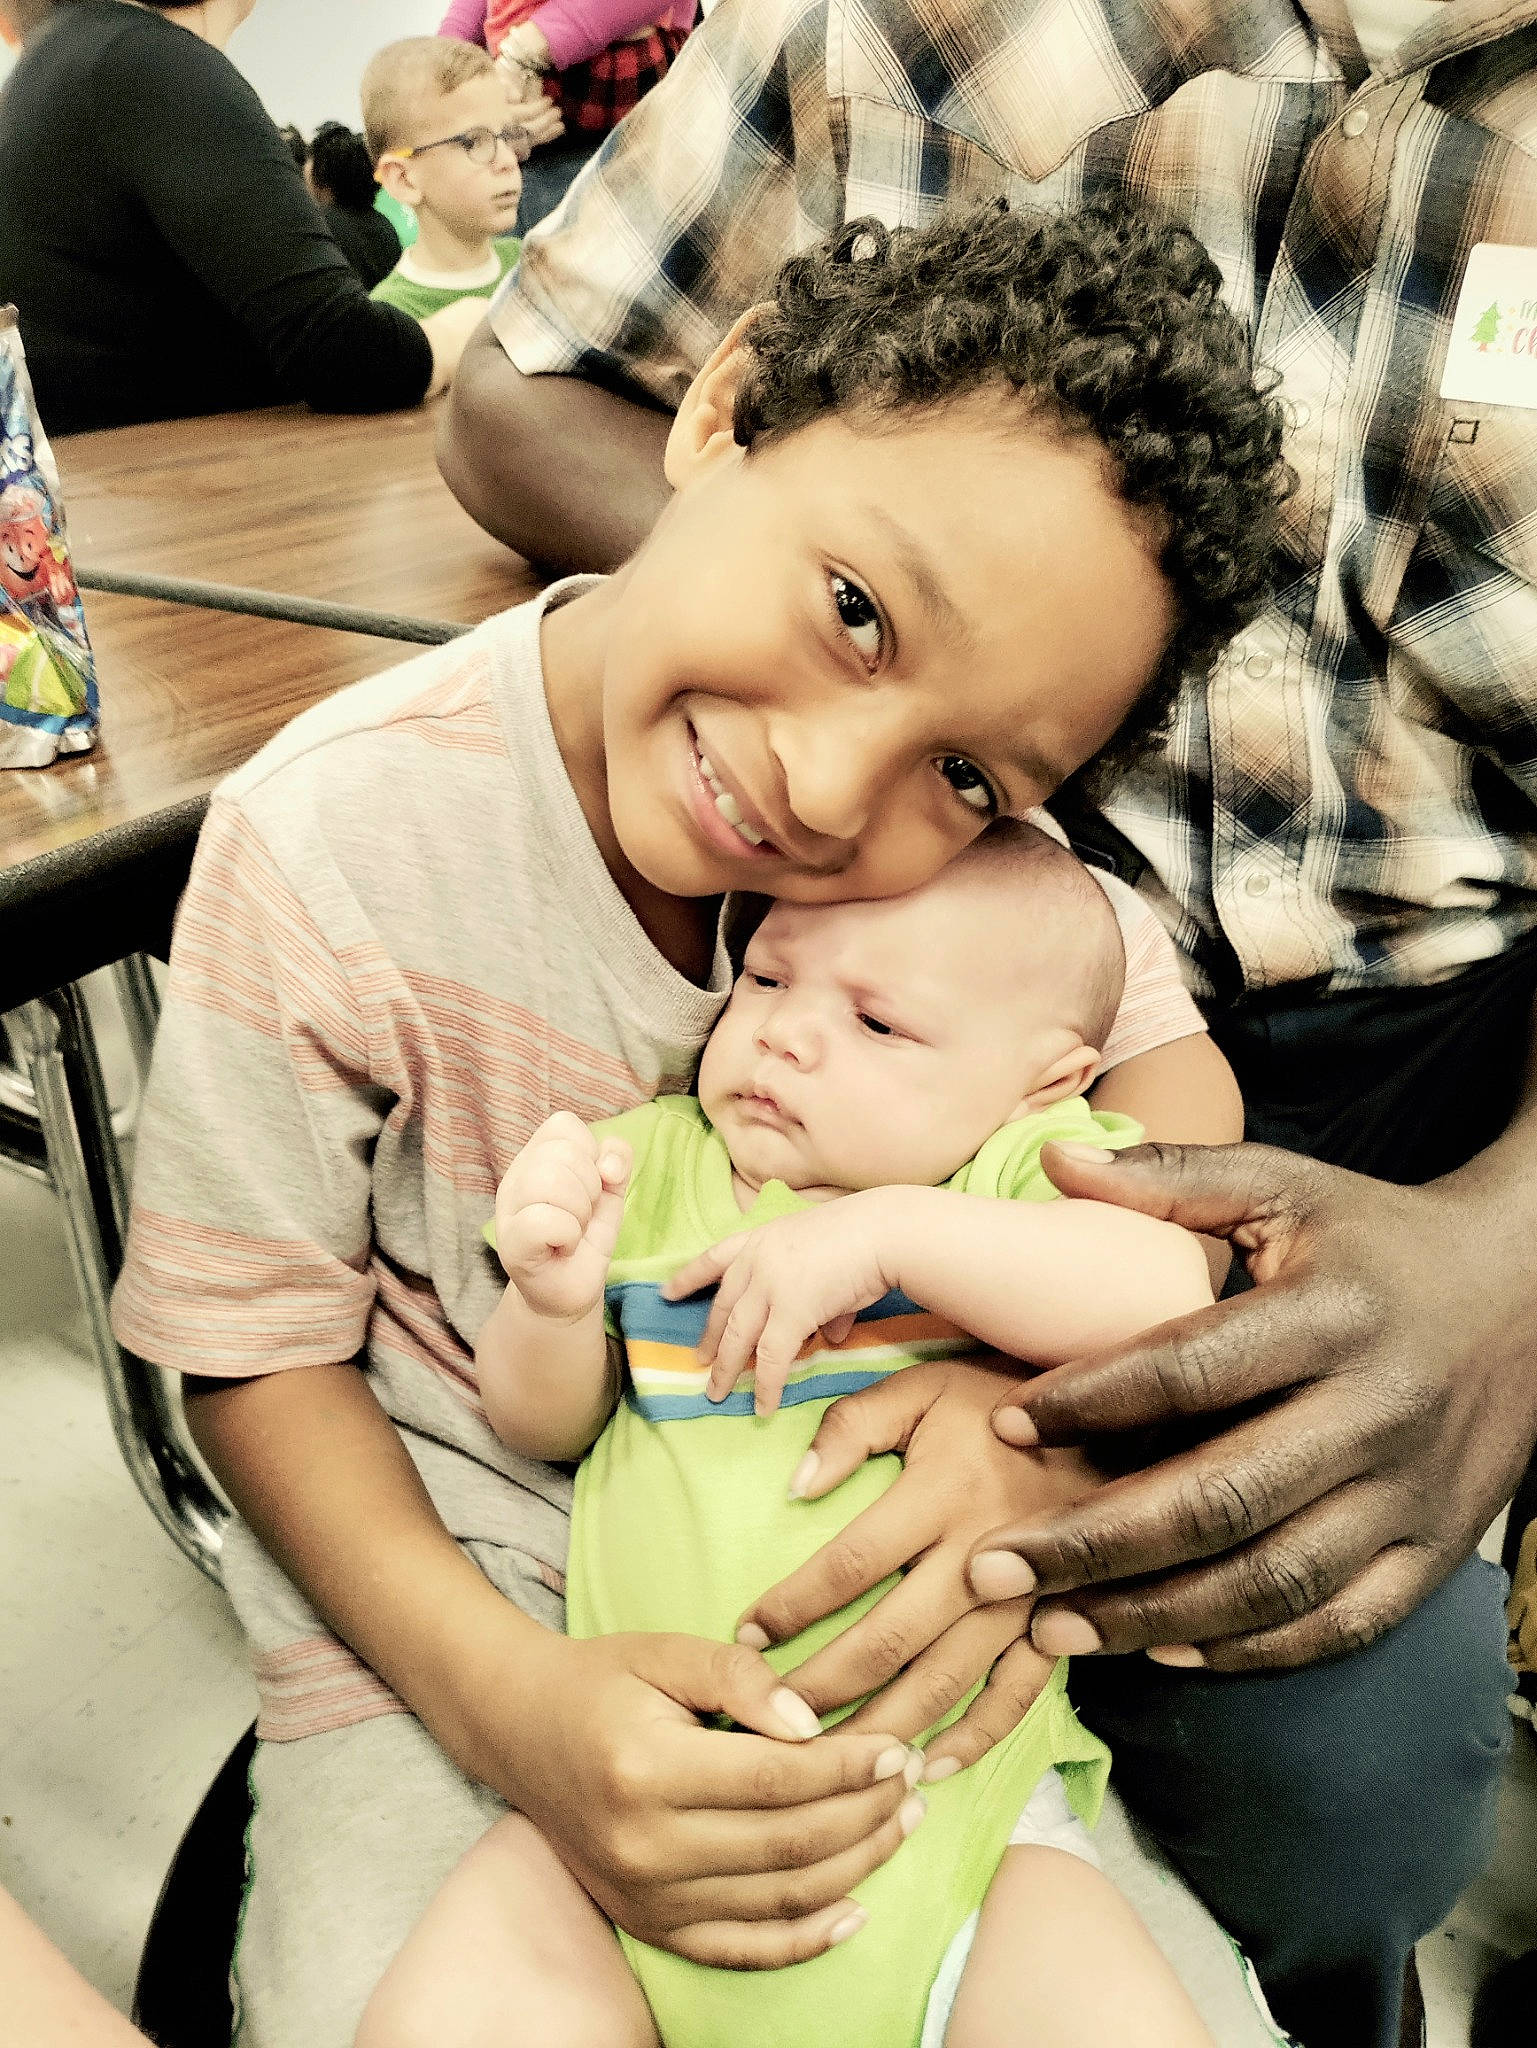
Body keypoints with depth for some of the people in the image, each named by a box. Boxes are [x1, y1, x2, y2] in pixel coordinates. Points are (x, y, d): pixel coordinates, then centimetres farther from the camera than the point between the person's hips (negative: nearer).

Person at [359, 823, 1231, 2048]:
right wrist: (550, 1302, -12)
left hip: (953, 1813, -1)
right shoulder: (653, 1166, 8)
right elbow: (540, 1423, 10)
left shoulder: (1028, 1166, 1)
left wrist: (892, 1229, -22)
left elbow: (1172, 1298, -18)